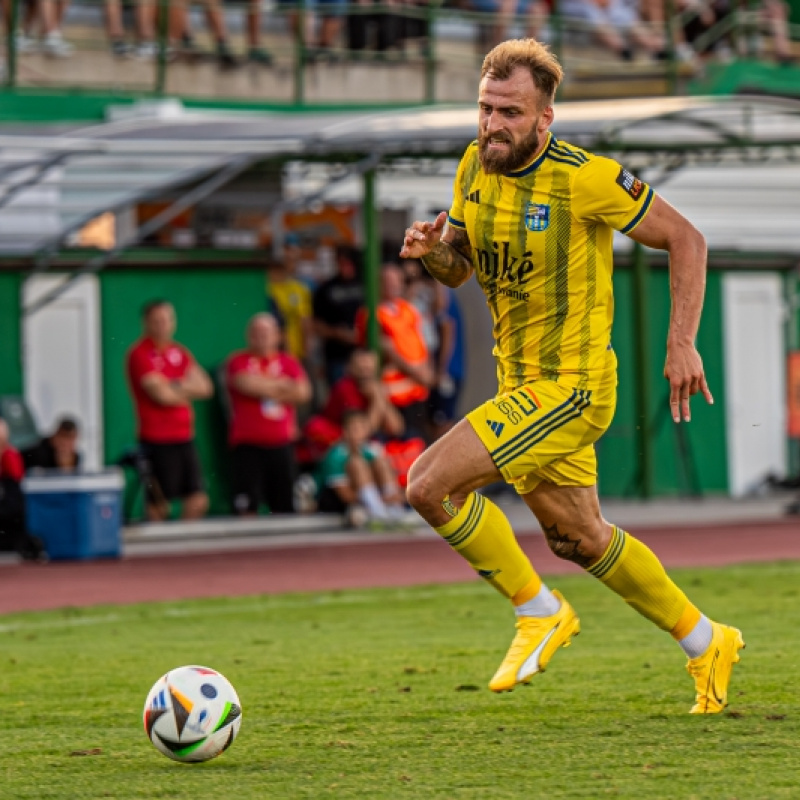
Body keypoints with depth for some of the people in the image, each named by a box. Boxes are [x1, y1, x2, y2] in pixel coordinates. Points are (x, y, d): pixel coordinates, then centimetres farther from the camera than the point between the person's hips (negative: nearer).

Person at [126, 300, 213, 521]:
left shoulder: (179, 352, 14)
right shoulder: (140, 354, -8)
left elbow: (205, 387, 8)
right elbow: (161, 394, -16)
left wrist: (178, 387, -8)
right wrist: (188, 390, 2)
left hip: (184, 437, 7)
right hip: (157, 439, -7)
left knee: (198, 502, 4)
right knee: (159, 506, -3)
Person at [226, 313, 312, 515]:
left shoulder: (289, 363, 11)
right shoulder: (238, 361, 3)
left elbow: (302, 392, -4)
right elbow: (246, 384, -16)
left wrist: (264, 389, -6)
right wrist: (281, 384, -3)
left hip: (281, 444, 3)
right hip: (247, 443, -3)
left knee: (284, 506, 4)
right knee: (247, 506, -8)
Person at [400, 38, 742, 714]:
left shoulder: (584, 178, -18)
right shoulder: (476, 167, 2)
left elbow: (686, 239, -10)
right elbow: (459, 269, 13)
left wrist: (682, 344, -15)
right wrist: (431, 249, -10)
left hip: (570, 385, -8)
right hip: (523, 382, 8)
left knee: (430, 484, -18)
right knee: (578, 538, 19)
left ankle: (539, 613, 0)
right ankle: (706, 644, 36)